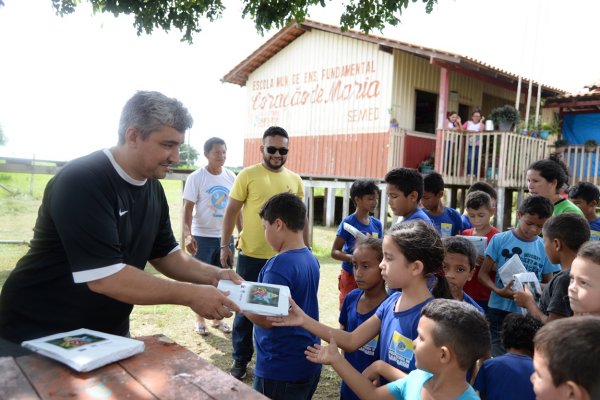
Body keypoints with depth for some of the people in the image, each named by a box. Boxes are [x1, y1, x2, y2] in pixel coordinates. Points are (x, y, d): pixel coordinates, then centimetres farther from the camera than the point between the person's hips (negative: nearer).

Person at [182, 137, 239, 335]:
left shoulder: (231, 177, 3)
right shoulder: (196, 178, -10)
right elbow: (187, 209, -13)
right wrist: (187, 235, -25)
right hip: (202, 237, -4)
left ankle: (218, 318, 29)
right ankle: (200, 320, 24)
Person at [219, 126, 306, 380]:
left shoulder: (295, 180, 5)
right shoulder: (247, 175, -5)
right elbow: (231, 212, -3)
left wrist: (306, 250, 12)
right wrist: (224, 245, -8)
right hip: (251, 256, -3)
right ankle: (241, 360, 27)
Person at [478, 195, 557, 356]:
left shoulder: (545, 249, 1)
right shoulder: (500, 240, -4)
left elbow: (548, 284, 9)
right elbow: (483, 273, -3)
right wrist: (498, 291, -21)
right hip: (499, 311, -1)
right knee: (497, 357, 5)